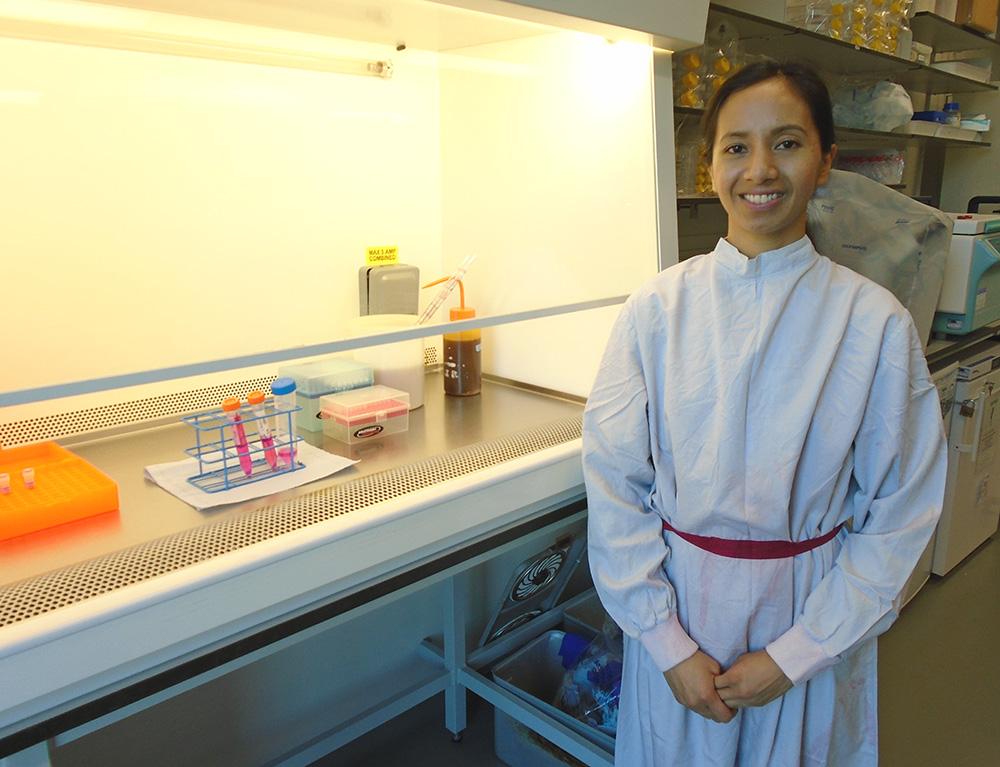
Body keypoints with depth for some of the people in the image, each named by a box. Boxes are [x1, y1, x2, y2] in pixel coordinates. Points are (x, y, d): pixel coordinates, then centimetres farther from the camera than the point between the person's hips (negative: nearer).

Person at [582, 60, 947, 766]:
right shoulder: (657, 308, -10)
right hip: (677, 604, 1)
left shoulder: (875, 322, -11)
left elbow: (902, 514, -6)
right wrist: (669, 645, -9)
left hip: (811, 614, 0)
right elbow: (614, 483, -9)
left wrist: (795, 653, -9)